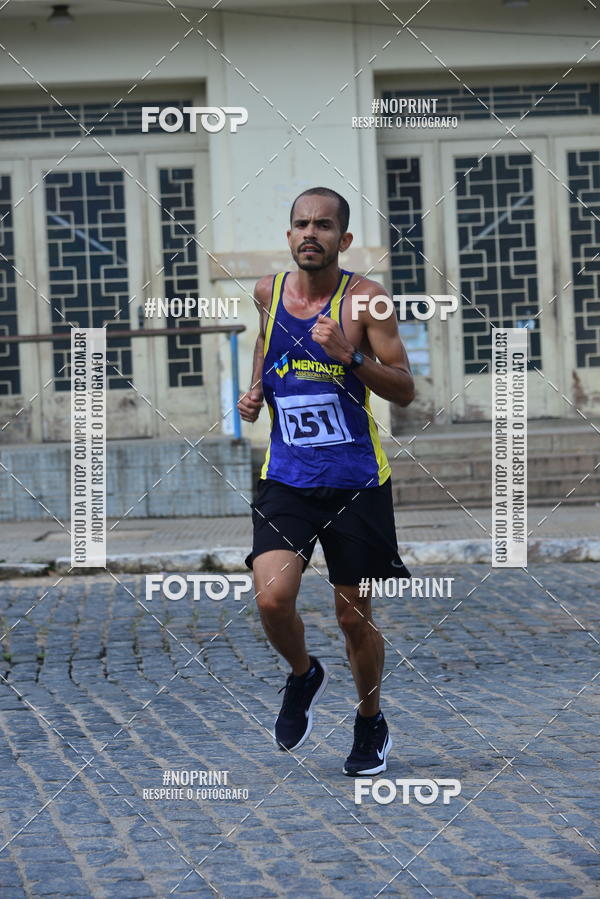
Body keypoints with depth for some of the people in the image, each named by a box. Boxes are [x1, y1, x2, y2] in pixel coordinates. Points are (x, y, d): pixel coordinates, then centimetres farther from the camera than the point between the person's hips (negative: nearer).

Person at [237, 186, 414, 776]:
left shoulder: (364, 298, -8)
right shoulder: (267, 291, 3)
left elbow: (405, 390, -7)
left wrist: (350, 355, -22)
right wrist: (255, 390, 8)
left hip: (356, 481, -2)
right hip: (285, 479, 2)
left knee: (354, 616, 7)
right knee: (272, 598, -18)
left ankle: (370, 722, 33)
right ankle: (303, 675, 15)